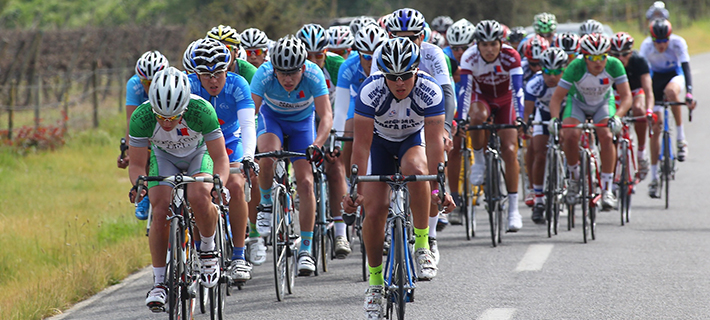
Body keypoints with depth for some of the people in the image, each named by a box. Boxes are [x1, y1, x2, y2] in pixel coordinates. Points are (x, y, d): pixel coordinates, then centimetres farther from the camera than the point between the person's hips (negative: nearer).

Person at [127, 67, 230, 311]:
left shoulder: (202, 111, -36)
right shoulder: (141, 118, -32)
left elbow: (220, 157, -27)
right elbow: (137, 164, -19)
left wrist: (220, 184, -45)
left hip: (198, 154, -1)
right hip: (164, 156, 1)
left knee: (199, 198, -30)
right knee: (160, 212, -19)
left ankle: (208, 252, -3)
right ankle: (159, 282, -6)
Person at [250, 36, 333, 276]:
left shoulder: (314, 76, -33)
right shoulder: (264, 75, -33)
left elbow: (326, 116, -36)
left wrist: (316, 145, -52)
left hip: (302, 121, 0)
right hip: (272, 116, 0)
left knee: (305, 183, -10)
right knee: (268, 156, -32)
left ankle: (305, 249, -1)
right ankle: (266, 204, -3)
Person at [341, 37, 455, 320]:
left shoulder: (430, 91, -30)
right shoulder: (370, 91, -31)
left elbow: (434, 141, -30)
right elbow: (362, 144, -29)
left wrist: (437, 189, -36)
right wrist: (356, 189, -32)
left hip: (414, 138, 0)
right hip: (380, 140, 1)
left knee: (415, 168, -35)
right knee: (374, 209, -12)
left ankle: (422, 246, -21)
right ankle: (375, 280, 6)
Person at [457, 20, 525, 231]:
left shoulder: (511, 56, -28)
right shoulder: (470, 57, -27)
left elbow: (517, 89, -34)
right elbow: (465, 90, -34)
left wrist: (520, 118, -47)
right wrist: (461, 121, -45)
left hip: (505, 99, 0)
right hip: (481, 97, 0)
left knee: (509, 151, -10)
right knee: (478, 116, -38)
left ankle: (513, 208, -3)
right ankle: (479, 160, -14)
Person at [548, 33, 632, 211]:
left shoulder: (614, 65, -28)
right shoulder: (576, 67, -32)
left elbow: (626, 96, -27)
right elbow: (556, 98, -27)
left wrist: (617, 116, -45)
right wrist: (555, 118, -45)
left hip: (604, 104, 1)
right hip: (578, 103, -1)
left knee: (606, 136, -26)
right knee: (570, 135, -28)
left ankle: (607, 189, -18)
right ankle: (574, 177, -1)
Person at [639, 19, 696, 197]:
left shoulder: (678, 43, -26)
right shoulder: (646, 46, -25)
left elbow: (686, 68, -33)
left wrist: (689, 94, -47)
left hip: (675, 75, -1)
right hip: (656, 77, 1)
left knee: (671, 91, -40)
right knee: (655, 129, -5)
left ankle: (681, 139, -24)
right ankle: (654, 178, 2)